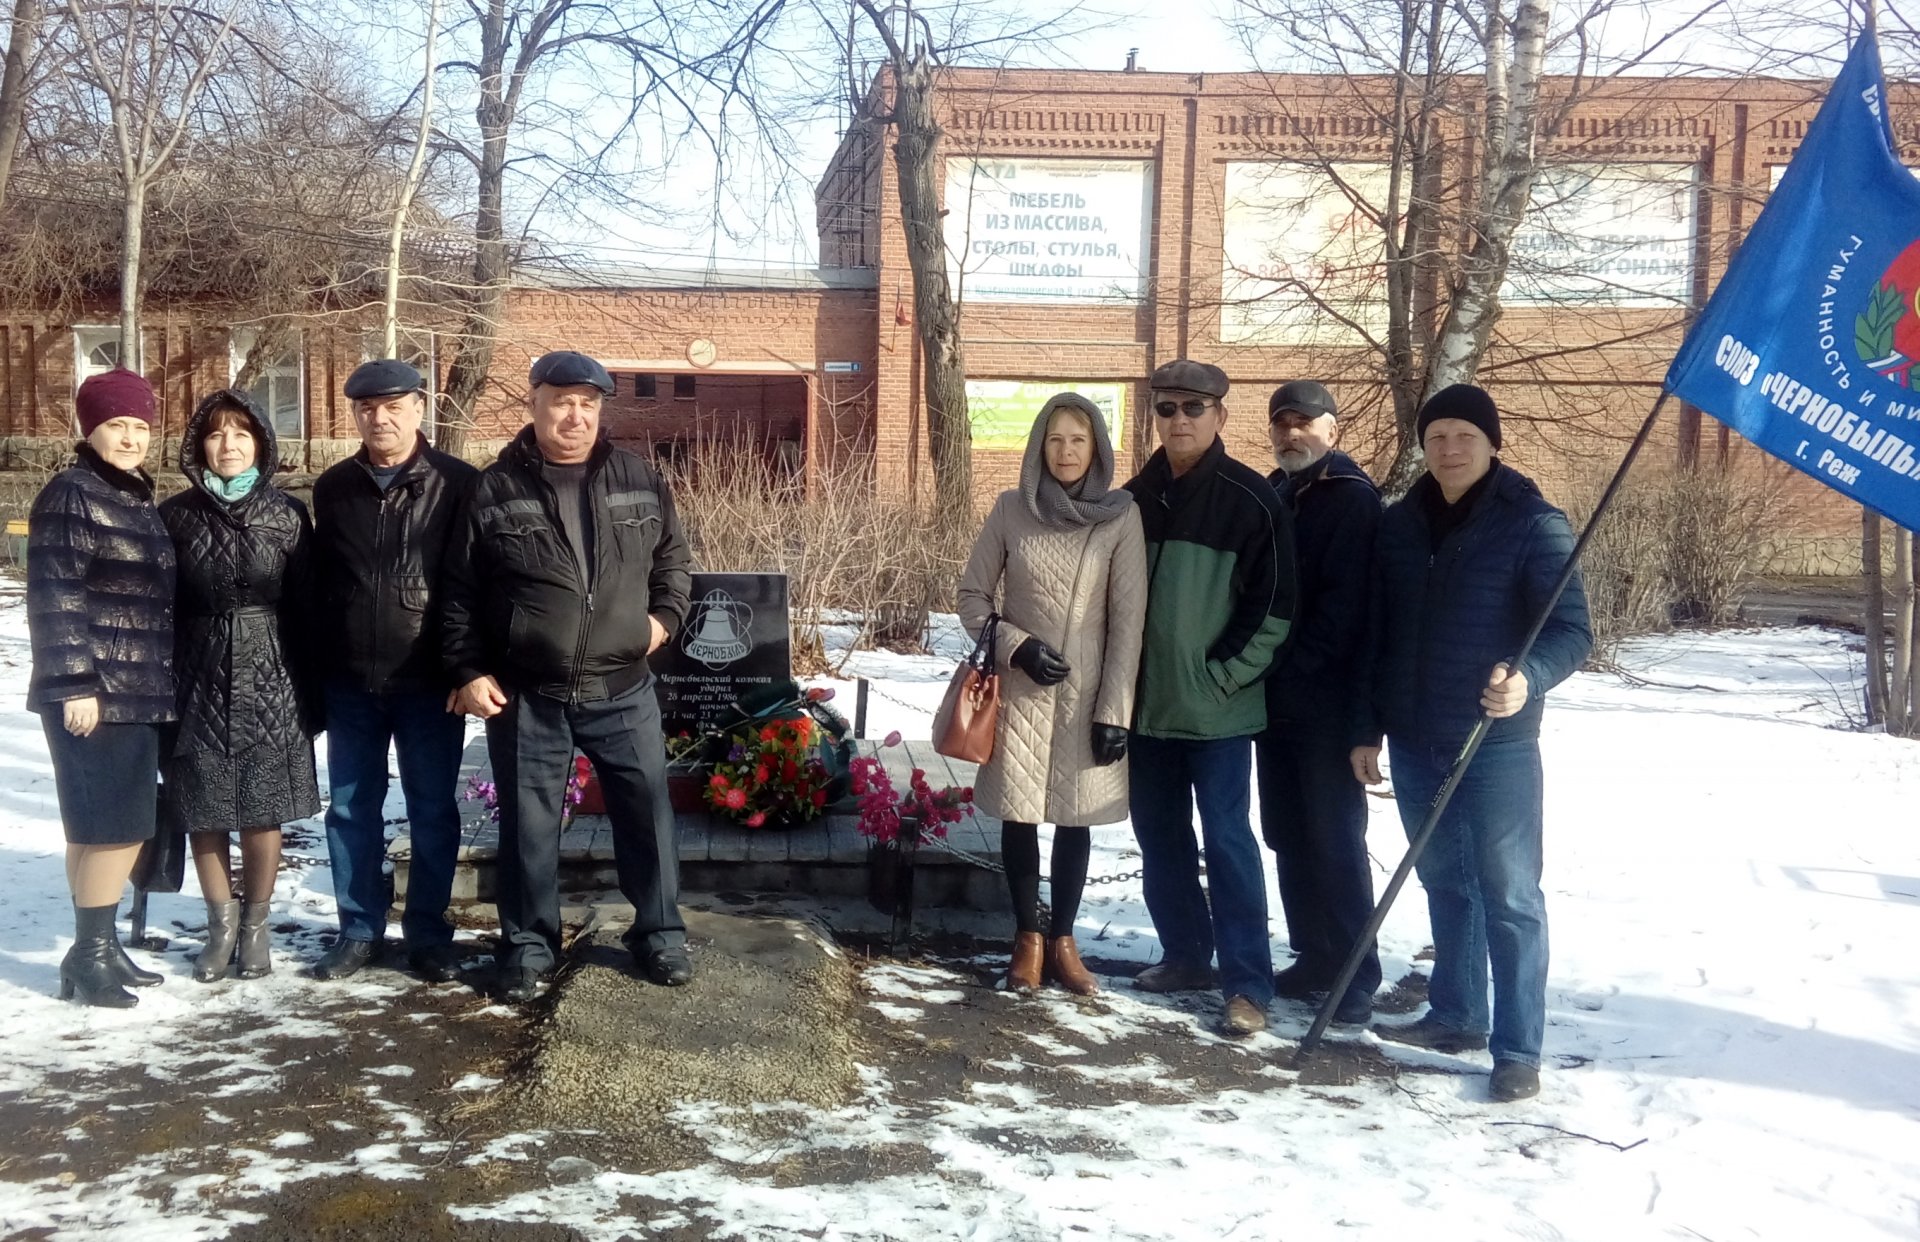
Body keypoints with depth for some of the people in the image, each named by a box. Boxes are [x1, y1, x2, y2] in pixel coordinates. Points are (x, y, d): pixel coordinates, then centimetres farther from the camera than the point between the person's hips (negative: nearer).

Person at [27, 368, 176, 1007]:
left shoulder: (137, 498, 16)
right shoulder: (71, 496, -9)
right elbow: (55, 597, -16)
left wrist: (161, 684, 21)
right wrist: (75, 684, -21)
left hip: (139, 692, 8)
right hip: (94, 693, -8)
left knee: (118, 826, 11)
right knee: (112, 825, -7)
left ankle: (100, 946, 19)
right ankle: (88, 955, 3)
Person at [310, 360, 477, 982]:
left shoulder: (457, 484, -4)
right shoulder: (333, 487, 7)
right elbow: (317, 580, 12)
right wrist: (314, 671, 8)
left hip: (430, 682, -3)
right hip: (350, 682, 3)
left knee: (433, 811, 6)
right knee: (351, 809, 9)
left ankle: (428, 932, 17)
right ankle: (360, 928, 22)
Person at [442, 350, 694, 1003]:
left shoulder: (639, 481, 4)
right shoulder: (494, 491, -2)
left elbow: (672, 556, 17)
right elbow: (462, 591, 1)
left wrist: (665, 614, 1)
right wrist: (468, 671, -4)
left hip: (622, 690, 2)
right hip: (525, 696, -1)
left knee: (647, 812, 6)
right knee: (528, 822, 8)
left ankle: (659, 932, 23)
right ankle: (529, 943, 23)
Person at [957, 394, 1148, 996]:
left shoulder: (1121, 517, -5)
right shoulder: (1011, 510, -1)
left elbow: (1128, 620, -5)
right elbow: (972, 594, 6)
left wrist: (1115, 709, -8)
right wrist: (1016, 646, -10)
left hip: (1087, 692, -1)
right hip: (1020, 688, 1)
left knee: (1075, 817, 7)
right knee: (1019, 814, 5)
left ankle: (1062, 939, 21)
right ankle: (1028, 938, 21)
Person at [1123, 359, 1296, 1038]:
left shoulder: (1250, 499, -7)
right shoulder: (1136, 498, 9)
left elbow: (1272, 607, -8)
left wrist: (1223, 676, -12)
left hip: (1217, 708, -6)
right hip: (1147, 705, 6)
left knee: (1227, 839, -5)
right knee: (1159, 838, 13)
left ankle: (1247, 985, 2)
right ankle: (1186, 956, 28)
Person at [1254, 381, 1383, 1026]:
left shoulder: (1351, 497, -7)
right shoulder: (1270, 496, 15)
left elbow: (1345, 603, -16)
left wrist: (1288, 662, -16)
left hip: (1327, 701, -7)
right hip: (1275, 700, 7)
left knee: (1335, 840, -4)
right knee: (1289, 836, 11)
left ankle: (1357, 977, 3)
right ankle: (1314, 958, 21)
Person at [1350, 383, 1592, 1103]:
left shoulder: (1534, 524, -7)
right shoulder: (1399, 526, 9)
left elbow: (1572, 630, -12)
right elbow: (1378, 636, 13)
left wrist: (1529, 678, -32)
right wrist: (1368, 730, 11)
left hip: (1496, 743, -5)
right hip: (1414, 743, 5)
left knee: (1509, 895, -1)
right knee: (1445, 882, 16)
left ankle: (1518, 1050, 5)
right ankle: (1455, 1016, 29)